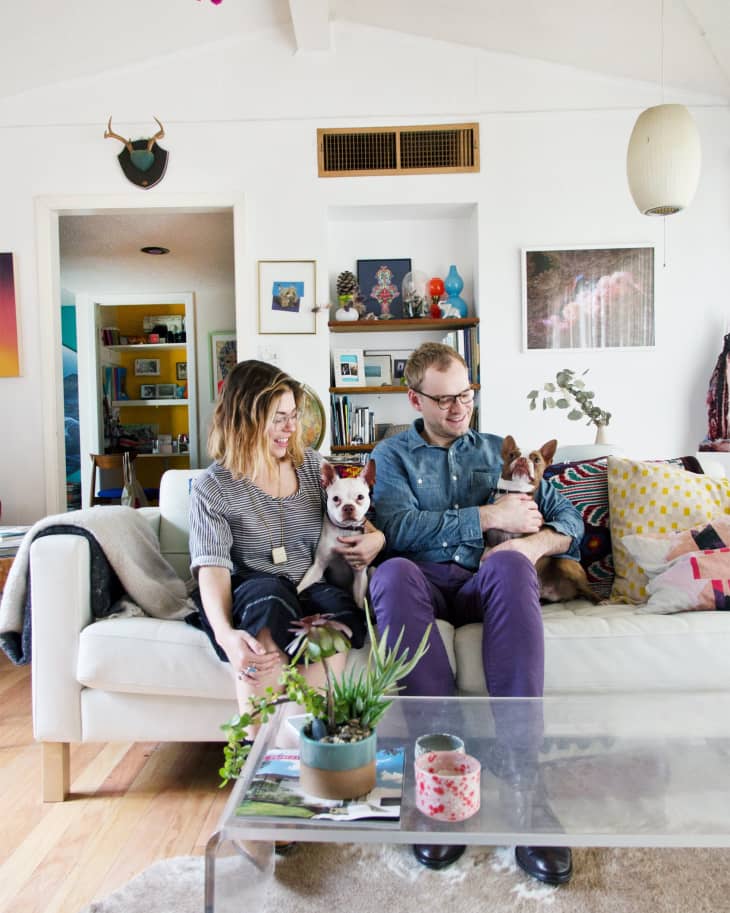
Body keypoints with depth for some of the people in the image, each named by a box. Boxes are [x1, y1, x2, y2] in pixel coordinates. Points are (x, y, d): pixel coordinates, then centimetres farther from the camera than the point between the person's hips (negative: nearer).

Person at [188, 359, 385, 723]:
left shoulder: (312, 465, 12)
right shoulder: (211, 487, 0)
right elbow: (213, 568, -12)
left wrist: (377, 537, -3)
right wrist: (225, 634, -30)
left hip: (310, 590, 3)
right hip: (246, 597, -2)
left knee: (337, 606, -33)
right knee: (269, 593, -38)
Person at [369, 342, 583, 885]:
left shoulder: (499, 450, 24)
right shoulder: (393, 455, 17)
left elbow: (569, 519, 16)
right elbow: (397, 528, -5)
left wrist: (535, 543, -8)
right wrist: (488, 517, -8)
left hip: (485, 585, 1)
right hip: (426, 581, -1)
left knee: (507, 563, -35)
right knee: (393, 572, -36)